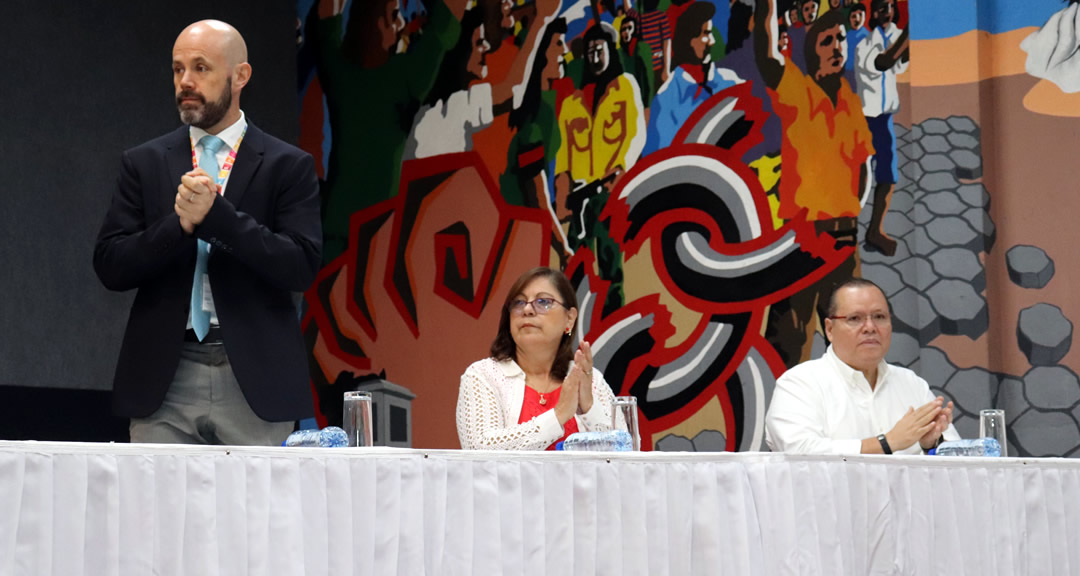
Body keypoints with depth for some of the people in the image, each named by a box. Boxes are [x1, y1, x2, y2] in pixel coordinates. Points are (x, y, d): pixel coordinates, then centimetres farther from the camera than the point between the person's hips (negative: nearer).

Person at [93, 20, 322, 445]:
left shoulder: (289, 166, 5)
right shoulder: (144, 163, 11)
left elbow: (302, 267, -6)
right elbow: (110, 266, 4)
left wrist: (216, 214, -16)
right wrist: (181, 223, -12)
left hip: (255, 380, -1)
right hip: (164, 381, 2)